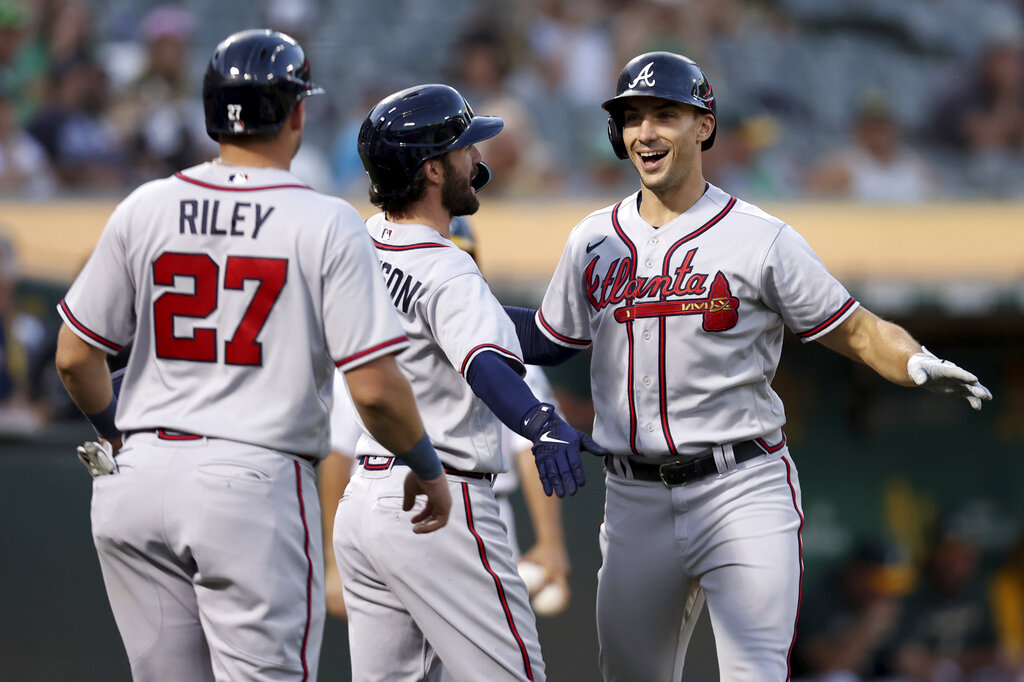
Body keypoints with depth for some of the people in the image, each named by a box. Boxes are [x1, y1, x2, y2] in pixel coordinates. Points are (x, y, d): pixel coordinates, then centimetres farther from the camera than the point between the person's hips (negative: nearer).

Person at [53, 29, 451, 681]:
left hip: (138, 481, 4)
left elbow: (76, 357, 9)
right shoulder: (327, 224, -6)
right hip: (257, 481, -4)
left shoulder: (144, 210, 5)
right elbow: (374, 387, -10)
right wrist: (427, 470, 8)